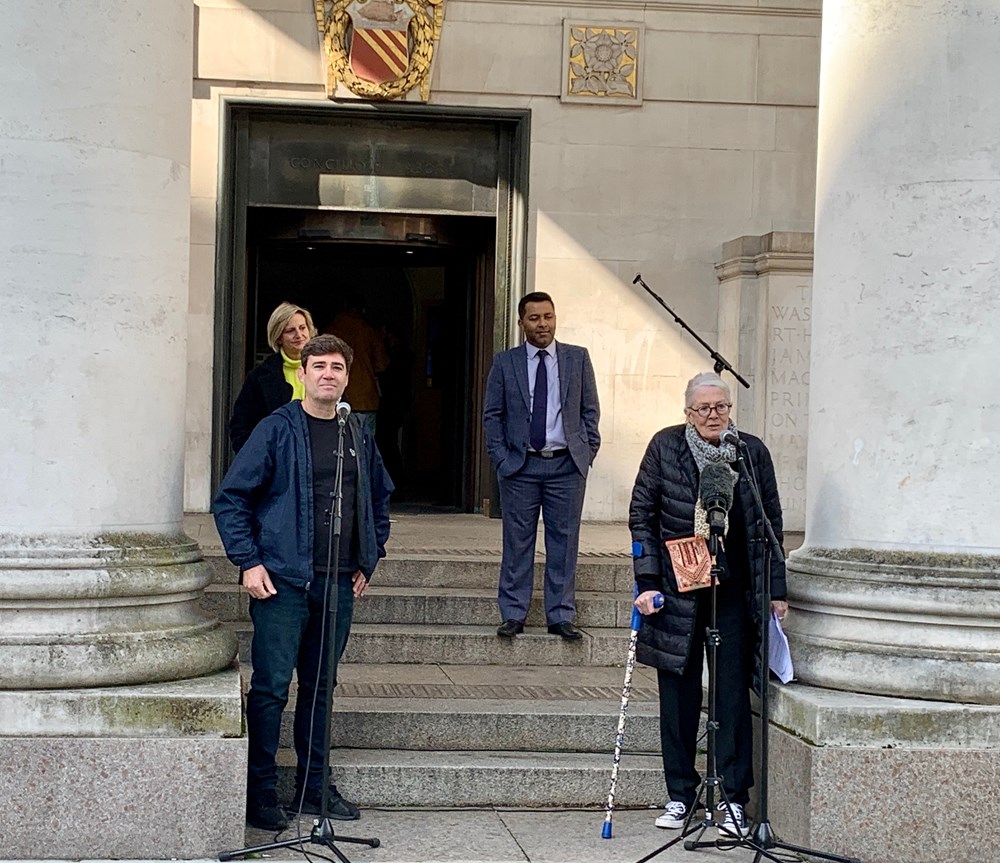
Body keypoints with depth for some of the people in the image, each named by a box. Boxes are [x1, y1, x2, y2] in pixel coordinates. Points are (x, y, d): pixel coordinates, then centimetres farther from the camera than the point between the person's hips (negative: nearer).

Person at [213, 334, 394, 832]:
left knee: (320, 687, 12)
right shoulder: (277, 430, -5)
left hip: (338, 585, 5)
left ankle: (313, 787, 22)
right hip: (282, 582, -5)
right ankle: (261, 793, 5)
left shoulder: (358, 438, 11)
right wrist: (249, 562, -11)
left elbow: (379, 501, 24)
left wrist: (368, 561, 16)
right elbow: (230, 500, -5)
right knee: (271, 687, -4)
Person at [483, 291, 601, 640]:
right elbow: (492, 414, 7)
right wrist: (501, 457, -2)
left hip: (567, 466, 1)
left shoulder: (578, 358, 7)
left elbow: (590, 410, 10)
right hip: (520, 467, 0)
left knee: (564, 542, 3)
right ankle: (513, 615, 10)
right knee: (517, 543, 3)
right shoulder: (505, 363, 5)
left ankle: (561, 616, 10)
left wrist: (587, 453, 1)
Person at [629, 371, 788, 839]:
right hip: (677, 590, 0)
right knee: (678, 694, 7)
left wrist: (776, 591, 4)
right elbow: (641, 515, 1)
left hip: (733, 591, 0)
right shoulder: (665, 446, -1)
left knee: (733, 693, -2)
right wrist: (646, 583, -6)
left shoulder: (753, 452, 1)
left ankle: (734, 800, 4)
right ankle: (679, 795, 18)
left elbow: (770, 525, 7)